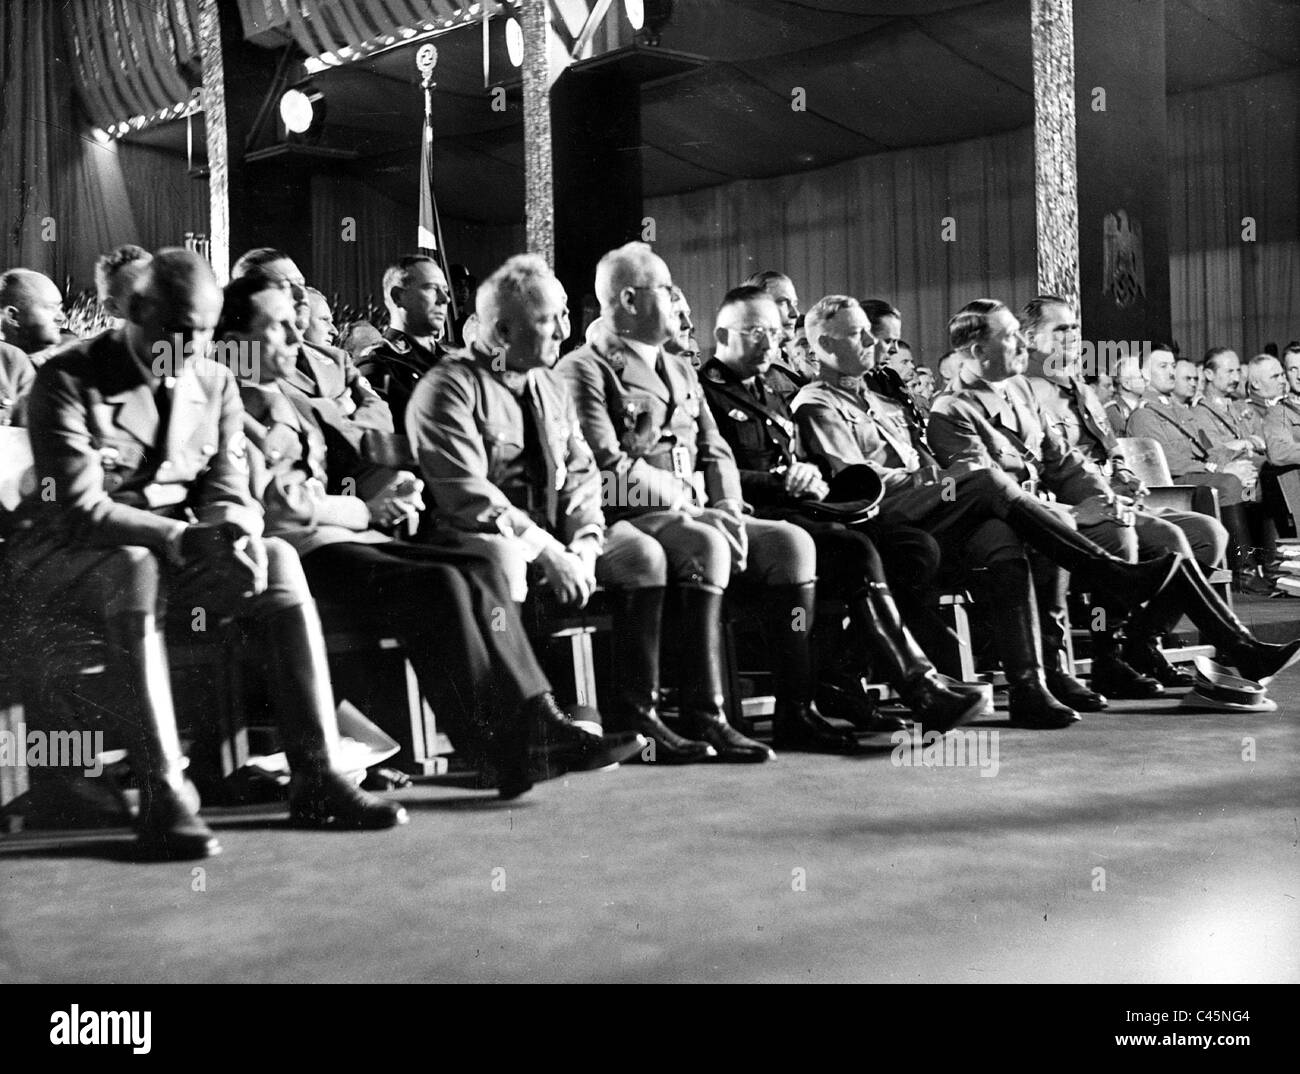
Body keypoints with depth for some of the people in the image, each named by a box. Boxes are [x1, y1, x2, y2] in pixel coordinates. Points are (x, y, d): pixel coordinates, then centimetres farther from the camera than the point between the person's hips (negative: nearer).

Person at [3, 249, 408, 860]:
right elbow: (79, 507, -20)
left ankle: (316, 777, -22)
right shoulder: (68, 379, -10)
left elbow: (228, 490, 2)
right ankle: (162, 796, -39)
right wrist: (179, 538, -34)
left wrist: (234, 532, -23)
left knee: (279, 559, -21)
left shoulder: (215, 384, 8)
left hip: (173, 553, 5)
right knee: (135, 568, -38)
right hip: (64, 554, -5)